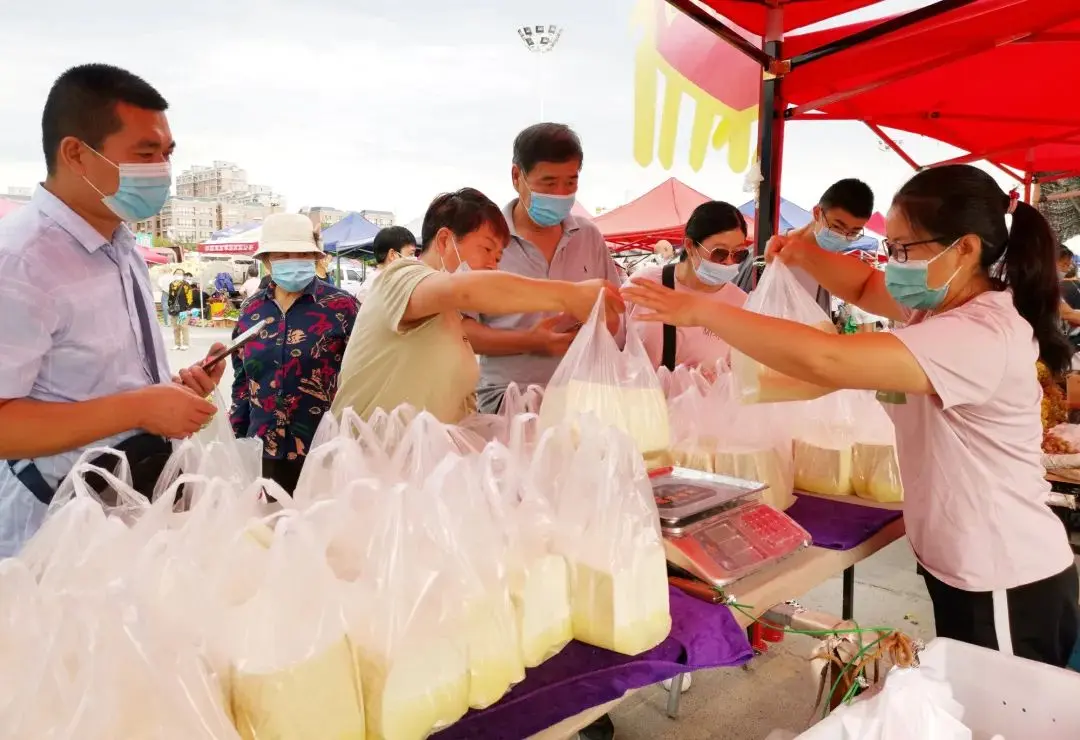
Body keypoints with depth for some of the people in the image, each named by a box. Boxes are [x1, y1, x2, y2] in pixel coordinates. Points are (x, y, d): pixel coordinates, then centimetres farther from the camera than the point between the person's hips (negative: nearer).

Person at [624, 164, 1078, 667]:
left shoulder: (980, 336, -29)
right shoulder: (944, 303, 4)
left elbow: (826, 361, -39)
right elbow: (864, 287, 19)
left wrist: (704, 312, -32)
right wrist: (807, 256, -4)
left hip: (1008, 586, -10)